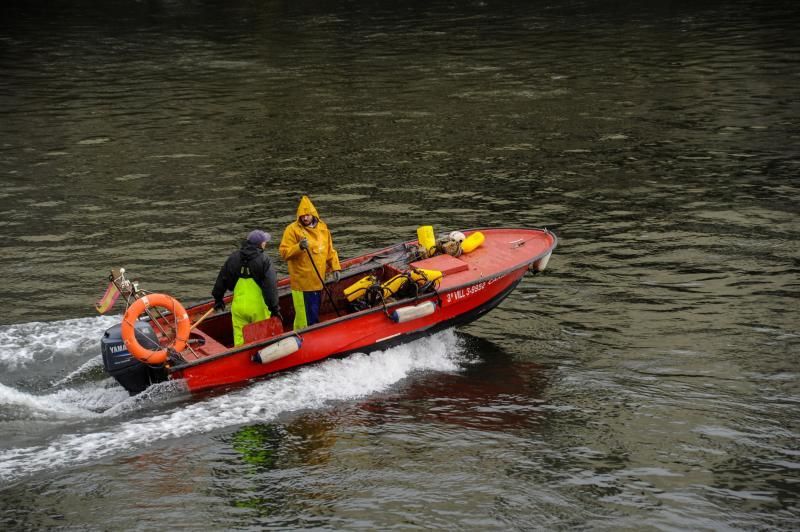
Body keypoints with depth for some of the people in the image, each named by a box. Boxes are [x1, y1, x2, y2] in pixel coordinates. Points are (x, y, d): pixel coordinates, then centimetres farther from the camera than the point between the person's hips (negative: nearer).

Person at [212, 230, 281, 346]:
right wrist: (274, 308, -10)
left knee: (239, 340, 9)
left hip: (238, 308, 4)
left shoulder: (233, 258, 6)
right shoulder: (264, 260, -8)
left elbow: (222, 279, 14)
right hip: (258, 308, -4)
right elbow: (270, 286, -13)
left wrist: (218, 298, 26)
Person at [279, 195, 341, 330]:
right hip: (302, 282, -6)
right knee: (305, 318, -8)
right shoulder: (293, 229, -8)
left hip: (318, 282, 6)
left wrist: (335, 267, 10)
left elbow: (330, 251, 18)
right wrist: (299, 247, -28)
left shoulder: (323, 228, 9)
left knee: (315, 314, 17)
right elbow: (284, 253, -13)